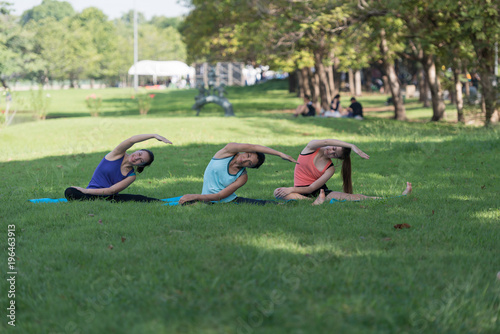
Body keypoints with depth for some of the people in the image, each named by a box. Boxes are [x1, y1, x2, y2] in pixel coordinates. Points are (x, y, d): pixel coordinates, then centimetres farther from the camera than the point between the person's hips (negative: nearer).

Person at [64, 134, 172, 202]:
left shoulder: (131, 176, 2)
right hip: (93, 196, -1)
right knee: (70, 192, -36)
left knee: (140, 199, -29)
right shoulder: (119, 154, -2)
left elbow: (111, 190, -8)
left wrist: (86, 191, -17)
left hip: (109, 197, 1)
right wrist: (154, 136, -29)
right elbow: (132, 140, -22)